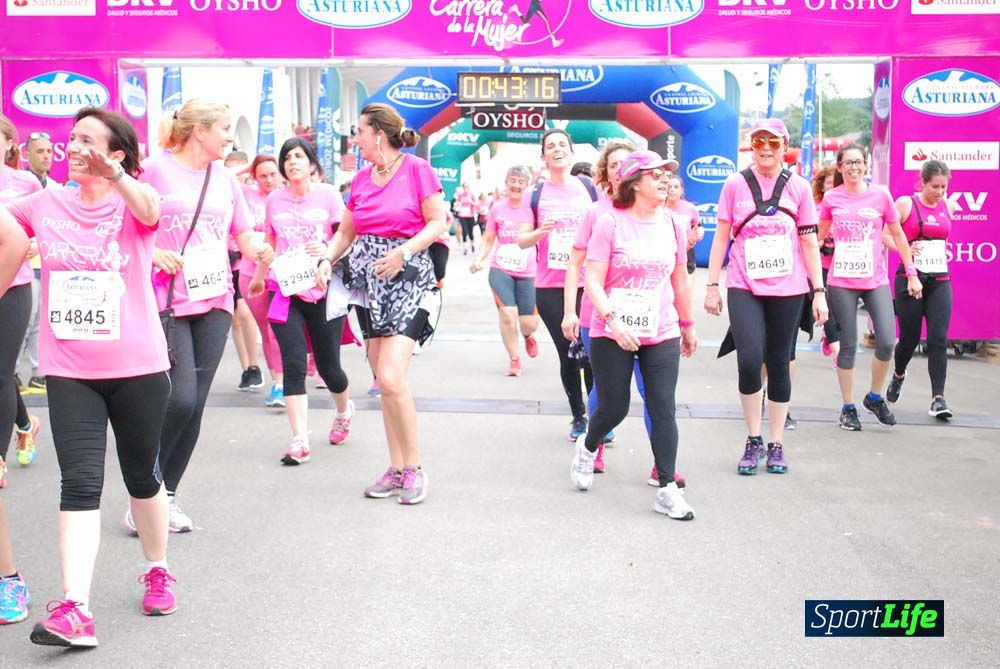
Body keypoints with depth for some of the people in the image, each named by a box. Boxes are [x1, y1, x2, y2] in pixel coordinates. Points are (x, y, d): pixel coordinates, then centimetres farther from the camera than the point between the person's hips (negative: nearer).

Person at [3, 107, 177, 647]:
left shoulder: (132, 204, -6)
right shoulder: (46, 204, 4)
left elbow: (150, 210, -29)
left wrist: (112, 171, -37)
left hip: (137, 367, -2)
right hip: (69, 371, 2)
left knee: (140, 476, 14)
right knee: (80, 483, -9)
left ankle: (158, 572, 37)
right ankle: (74, 609, -11)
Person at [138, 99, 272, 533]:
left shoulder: (225, 179, 13)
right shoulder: (154, 170, -3)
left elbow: (245, 237, 14)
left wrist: (260, 250, -6)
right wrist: (151, 253, -15)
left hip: (214, 300, 5)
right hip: (165, 301, -5)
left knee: (195, 404, 4)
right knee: (179, 398, -14)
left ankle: (167, 495, 18)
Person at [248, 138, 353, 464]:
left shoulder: (327, 194, 0)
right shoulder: (275, 199, 8)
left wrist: (328, 250, -19)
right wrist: (258, 277, 31)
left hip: (323, 288, -2)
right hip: (284, 290, 2)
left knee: (328, 366, 6)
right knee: (294, 365, -10)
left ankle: (344, 410, 39)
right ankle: (299, 440, -10)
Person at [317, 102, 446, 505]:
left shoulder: (417, 170, -7)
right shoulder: (361, 180, 11)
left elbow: (437, 223, -8)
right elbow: (346, 231, 17)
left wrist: (405, 251, -20)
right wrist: (327, 261, 0)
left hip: (407, 279, -7)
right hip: (369, 280, 7)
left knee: (391, 378, -17)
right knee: (385, 382, 9)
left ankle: (414, 468, -1)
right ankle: (396, 469, 18)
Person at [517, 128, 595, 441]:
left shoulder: (589, 189, 5)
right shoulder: (537, 194, 4)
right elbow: (522, 241, 4)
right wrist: (540, 232, -17)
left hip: (586, 285, 0)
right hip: (550, 289, 1)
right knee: (567, 355, 7)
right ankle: (578, 416, 21)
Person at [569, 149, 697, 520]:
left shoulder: (673, 225, 5)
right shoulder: (610, 223, -9)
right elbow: (593, 281, -12)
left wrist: (688, 325, 21)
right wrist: (613, 319, -24)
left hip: (662, 335, 3)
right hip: (611, 335, -3)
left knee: (664, 410, -3)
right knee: (614, 408, 5)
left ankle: (667, 490, 4)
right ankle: (587, 447, 38)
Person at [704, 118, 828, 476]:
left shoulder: (798, 187, 5)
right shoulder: (735, 184, 3)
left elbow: (809, 243, 6)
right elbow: (721, 238, 5)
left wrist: (819, 291, 2)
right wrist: (712, 286, 2)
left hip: (787, 289, 1)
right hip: (744, 288, -1)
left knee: (779, 364, 6)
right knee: (749, 359, -16)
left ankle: (776, 444, 18)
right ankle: (753, 440, 3)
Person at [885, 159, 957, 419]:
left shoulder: (948, 206, 9)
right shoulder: (905, 204, -4)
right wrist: (904, 249, -16)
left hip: (939, 281, 3)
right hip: (910, 279, -3)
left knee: (938, 339, -9)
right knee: (910, 338, 4)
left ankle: (938, 398, -11)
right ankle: (898, 375, 37)